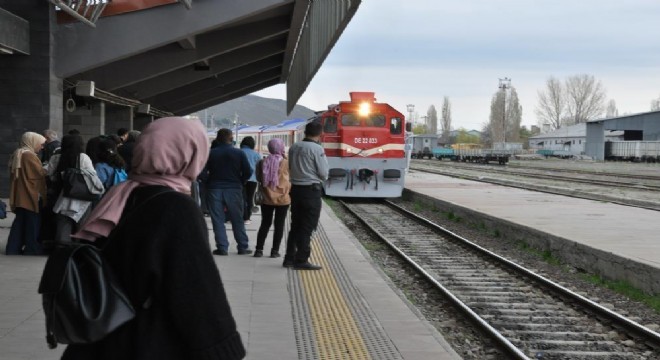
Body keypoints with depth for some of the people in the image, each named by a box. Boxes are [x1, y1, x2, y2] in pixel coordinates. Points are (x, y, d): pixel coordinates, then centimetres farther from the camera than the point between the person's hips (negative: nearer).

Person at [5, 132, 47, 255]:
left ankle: (13, 248, 11)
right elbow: (41, 174, -13)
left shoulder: (17, 155, 14)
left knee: (20, 222, 11)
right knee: (33, 223, -1)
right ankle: (32, 249, 2)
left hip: (20, 196, 9)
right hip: (31, 195, -9)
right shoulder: (29, 155, -15)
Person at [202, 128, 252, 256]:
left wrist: (209, 182, 5)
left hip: (214, 189, 0)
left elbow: (202, 173, -10)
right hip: (234, 189, 0)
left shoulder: (210, 153, -3)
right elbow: (248, 172, -7)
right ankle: (242, 247, 12)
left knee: (218, 220, 5)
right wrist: (239, 182, 8)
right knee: (237, 220, 9)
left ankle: (222, 247, 4)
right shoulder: (239, 153, -3)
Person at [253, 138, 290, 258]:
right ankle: (275, 250, 5)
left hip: (267, 198, 3)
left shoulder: (262, 163, -2)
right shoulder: (286, 163, -11)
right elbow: (292, 177, 6)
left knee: (265, 224, 13)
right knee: (279, 225, 6)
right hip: (283, 199, -3)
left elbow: (259, 178, 9)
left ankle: (259, 249, 10)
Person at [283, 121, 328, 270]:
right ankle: (301, 260, 1)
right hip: (311, 190, -6)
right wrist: (320, 178, 8)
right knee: (307, 227, 0)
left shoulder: (294, 147, 5)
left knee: (295, 225, 15)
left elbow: (290, 168, 11)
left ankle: (289, 258, 19)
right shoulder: (317, 149, -14)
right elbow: (324, 174, -12)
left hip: (295, 189, 7)